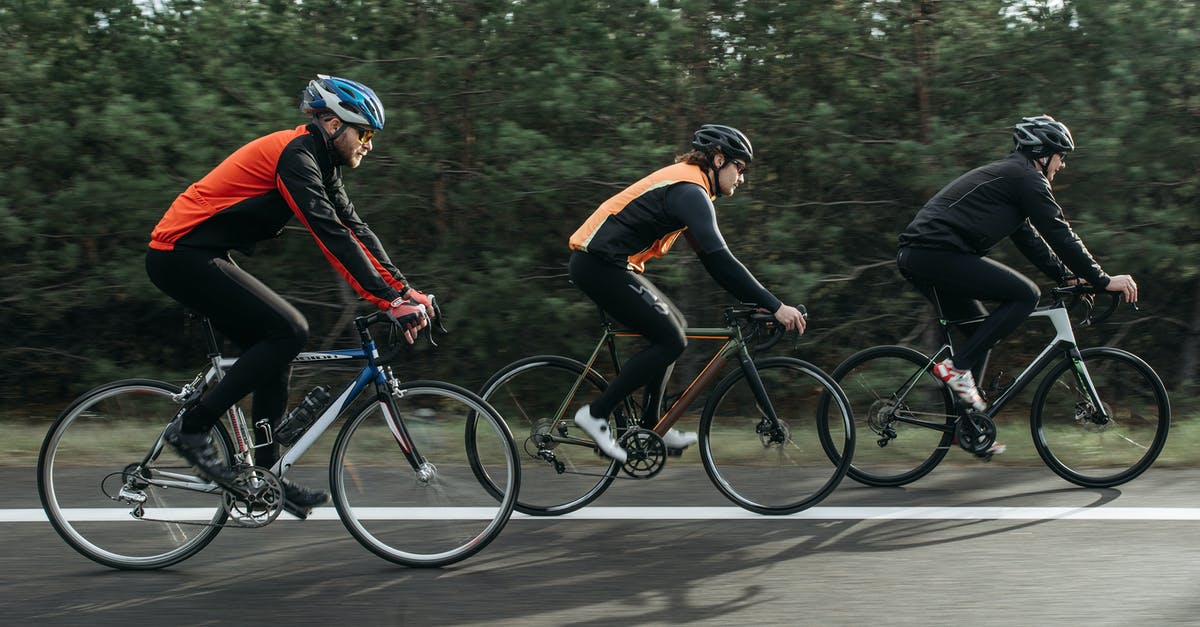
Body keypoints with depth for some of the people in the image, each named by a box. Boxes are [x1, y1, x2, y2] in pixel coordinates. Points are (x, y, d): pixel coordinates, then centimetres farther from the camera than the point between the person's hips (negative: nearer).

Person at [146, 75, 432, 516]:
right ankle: (191, 427, -11)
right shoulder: (295, 155, -18)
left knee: (274, 350, 7)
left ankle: (266, 473, 12)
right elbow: (331, 236, -27)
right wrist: (389, 302, -29)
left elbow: (355, 229, 12)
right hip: (183, 254, -10)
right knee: (289, 330, -17)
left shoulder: (319, 164, 12)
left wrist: (406, 290, 5)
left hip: (198, 258, 10)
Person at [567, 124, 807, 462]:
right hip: (600, 265, -11)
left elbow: (711, 257, 21)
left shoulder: (688, 188, 18)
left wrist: (755, 300, 16)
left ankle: (651, 424, 18)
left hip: (601, 263, 11)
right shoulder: (690, 190, -15)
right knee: (671, 341, -9)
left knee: (673, 322, 18)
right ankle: (596, 414, -5)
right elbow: (720, 259, -24)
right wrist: (775, 306, -24)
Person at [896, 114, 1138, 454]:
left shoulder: (1004, 175, 28)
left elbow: (1029, 237, 32)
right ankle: (957, 367, -10)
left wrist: (1067, 276, 29)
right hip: (938, 254, -11)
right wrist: (1102, 280, -1)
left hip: (914, 255, 11)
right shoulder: (1027, 177, -3)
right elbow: (1059, 234, -6)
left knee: (982, 329, 18)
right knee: (1025, 294, -9)